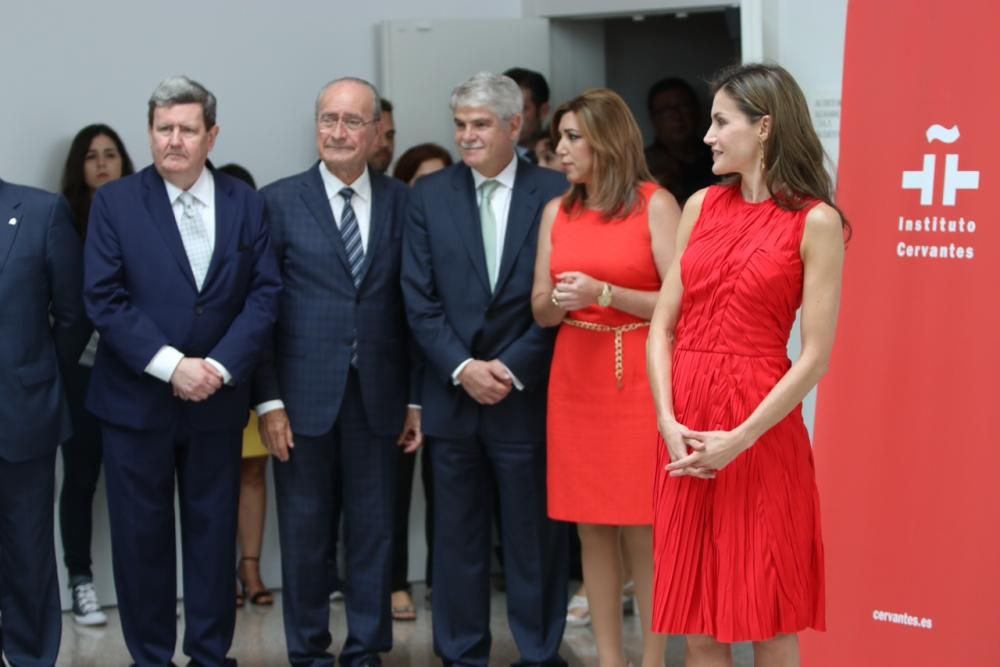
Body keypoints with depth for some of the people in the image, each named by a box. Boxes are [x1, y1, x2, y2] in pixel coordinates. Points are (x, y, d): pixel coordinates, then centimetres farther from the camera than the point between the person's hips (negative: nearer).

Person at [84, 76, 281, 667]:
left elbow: (265, 293, -1)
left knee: (214, 531, 8)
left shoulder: (246, 203, 4)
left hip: (218, 397, 2)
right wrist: (170, 365, -18)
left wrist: (221, 365, -14)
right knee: (141, 534, 5)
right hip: (136, 397, -2)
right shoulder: (114, 203, -2)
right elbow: (104, 299, -9)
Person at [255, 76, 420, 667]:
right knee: (304, 532, 7)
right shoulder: (279, 201, 0)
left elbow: (413, 306, 5)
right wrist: (268, 400, -8)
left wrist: (416, 398, 2)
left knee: (374, 530, 8)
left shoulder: (402, 202, 5)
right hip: (304, 394, -1)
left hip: (378, 396, 1)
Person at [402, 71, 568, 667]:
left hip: (527, 393, -2)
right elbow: (420, 298, 2)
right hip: (453, 391, 2)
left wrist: (511, 368, -12)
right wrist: (462, 367, -9)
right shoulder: (431, 194, 6)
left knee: (535, 533, 5)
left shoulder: (555, 193, -2)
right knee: (458, 534, 10)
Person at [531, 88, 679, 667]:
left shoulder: (655, 205, -5)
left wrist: (604, 293, -17)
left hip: (640, 379, -5)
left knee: (646, 530, -2)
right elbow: (540, 311, 12)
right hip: (575, 379, 5)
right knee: (593, 528, 8)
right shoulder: (557, 212, 10)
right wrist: (558, 299, -9)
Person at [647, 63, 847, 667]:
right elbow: (663, 326, 8)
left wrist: (740, 438, -16)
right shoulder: (702, 206, 10)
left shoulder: (815, 222, -5)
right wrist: (668, 421, -6)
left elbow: (816, 355, -10)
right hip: (686, 435, 5)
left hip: (761, 435, -5)